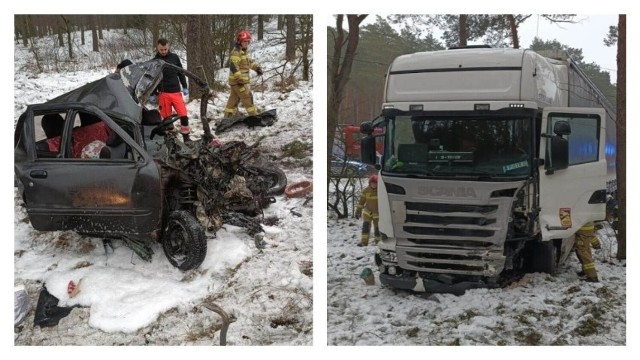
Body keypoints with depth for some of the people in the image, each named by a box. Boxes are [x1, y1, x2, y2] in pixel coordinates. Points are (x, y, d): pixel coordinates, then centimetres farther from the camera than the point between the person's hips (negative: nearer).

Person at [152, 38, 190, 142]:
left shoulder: (174, 57, 5)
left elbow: (181, 73, 14)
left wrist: (185, 87, 12)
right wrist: (152, 94, 3)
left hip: (176, 92, 2)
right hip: (163, 93, -1)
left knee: (183, 115, -6)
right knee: (167, 117, 2)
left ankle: (186, 137, 3)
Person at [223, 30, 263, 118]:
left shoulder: (244, 52, 17)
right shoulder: (235, 53, -16)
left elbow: (249, 62, 30)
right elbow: (233, 66, -25)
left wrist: (257, 67, 14)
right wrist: (239, 78, -31)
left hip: (243, 80, 10)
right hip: (237, 81, -10)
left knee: (233, 99, 12)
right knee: (247, 97, -6)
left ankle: (228, 117, 17)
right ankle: (254, 115, -1)